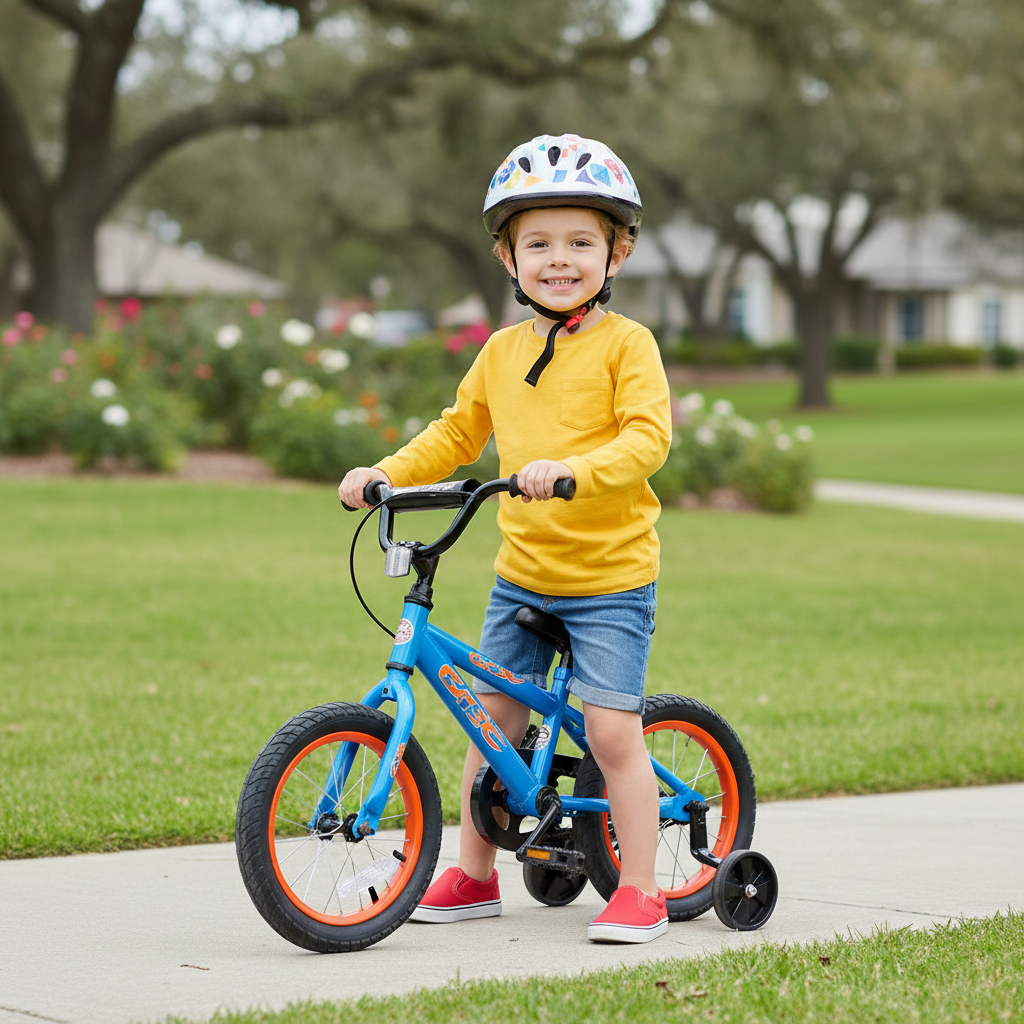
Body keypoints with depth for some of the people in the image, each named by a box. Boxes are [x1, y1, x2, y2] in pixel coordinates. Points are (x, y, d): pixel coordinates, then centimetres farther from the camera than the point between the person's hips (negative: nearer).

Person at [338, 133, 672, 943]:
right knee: (492, 719, 11)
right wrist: (386, 474, 4)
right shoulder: (502, 352, 8)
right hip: (522, 574, 6)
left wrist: (572, 470, -35)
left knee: (612, 730, -8)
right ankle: (474, 877, 25)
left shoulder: (626, 344, -8)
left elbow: (648, 436, -20)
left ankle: (640, 892, 3)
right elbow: (456, 434, 17)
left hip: (609, 577, -6)